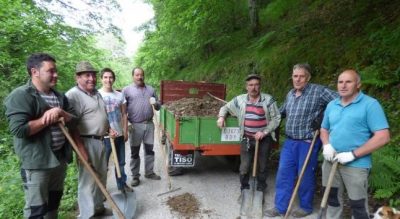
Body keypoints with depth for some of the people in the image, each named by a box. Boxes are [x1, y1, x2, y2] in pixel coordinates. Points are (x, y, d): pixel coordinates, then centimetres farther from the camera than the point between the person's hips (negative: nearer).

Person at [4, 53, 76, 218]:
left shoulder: (59, 96, 11)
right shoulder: (20, 96, -13)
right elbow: (18, 129, -24)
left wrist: (61, 113, -12)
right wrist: (47, 119, -15)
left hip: (60, 157, 7)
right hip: (36, 161, -7)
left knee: (54, 202, 21)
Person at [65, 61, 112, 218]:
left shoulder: (96, 93, 12)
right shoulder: (73, 95, -15)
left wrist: (109, 129, 12)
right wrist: (81, 149, -23)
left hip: (100, 141, 9)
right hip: (87, 142, -9)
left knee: (101, 176, 17)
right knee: (88, 179, 0)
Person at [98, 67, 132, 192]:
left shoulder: (120, 95, 6)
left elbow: (124, 115, 9)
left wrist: (125, 131, 4)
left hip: (119, 134, 5)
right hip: (104, 135, -4)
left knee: (121, 162, 16)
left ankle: (122, 184, 31)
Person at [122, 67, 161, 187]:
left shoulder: (151, 89, 10)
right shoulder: (127, 90, -1)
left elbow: (158, 106, 13)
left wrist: (155, 103, -10)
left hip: (149, 124, 3)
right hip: (135, 125, -3)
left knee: (149, 150, 12)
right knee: (135, 152, 7)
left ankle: (149, 172, 28)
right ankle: (135, 176, 20)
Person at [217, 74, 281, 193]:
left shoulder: (268, 100, -8)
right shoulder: (240, 100, -1)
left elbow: (276, 117, -5)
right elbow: (225, 107, 13)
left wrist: (264, 132, -14)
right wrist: (221, 117, -8)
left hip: (264, 139, -1)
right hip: (247, 139, 1)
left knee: (262, 167, 14)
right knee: (244, 167, 4)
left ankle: (260, 191, 35)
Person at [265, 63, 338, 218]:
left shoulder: (319, 91, -12)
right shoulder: (290, 94, 10)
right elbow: (282, 112, 25)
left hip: (308, 143, -6)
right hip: (289, 141, 6)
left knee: (305, 176, 8)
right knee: (283, 174, 9)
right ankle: (280, 207, 23)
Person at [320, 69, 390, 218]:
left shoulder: (370, 104, -10)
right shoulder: (331, 105, 8)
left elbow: (383, 137, -15)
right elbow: (324, 129, 18)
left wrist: (353, 154, -19)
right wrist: (326, 145, -3)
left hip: (356, 165, -5)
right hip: (331, 161, 5)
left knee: (358, 206, 10)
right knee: (332, 199, 18)